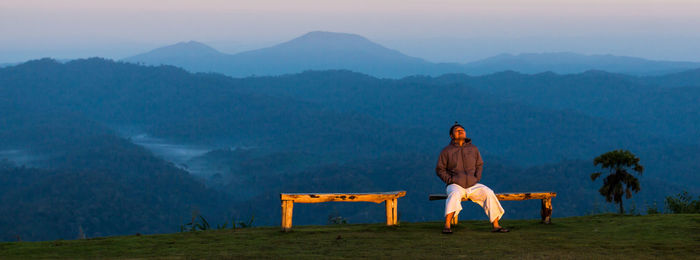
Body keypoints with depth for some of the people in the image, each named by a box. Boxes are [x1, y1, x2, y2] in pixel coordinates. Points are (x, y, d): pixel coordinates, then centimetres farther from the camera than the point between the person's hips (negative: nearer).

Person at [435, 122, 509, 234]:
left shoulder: (473, 149, 10)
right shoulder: (446, 151, 2)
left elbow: (479, 164, 21)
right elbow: (440, 170, 7)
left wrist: (477, 178, 3)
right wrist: (449, 180, -8)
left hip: (472, 185, 3)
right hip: (456, 185, -3)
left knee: (488, 193, -21)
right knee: (454, 195, -37)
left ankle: (496, 225, -20)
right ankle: (447, 226, -45)